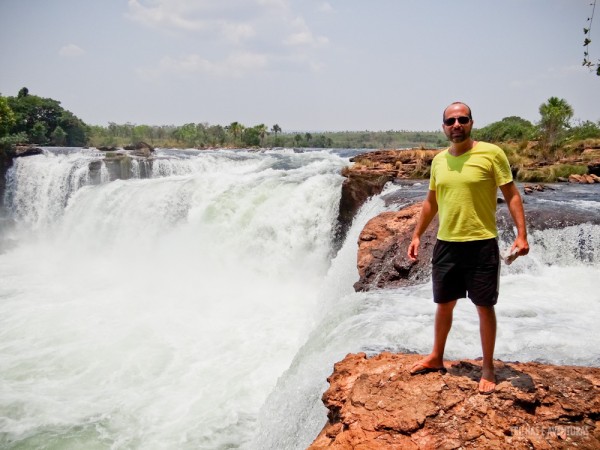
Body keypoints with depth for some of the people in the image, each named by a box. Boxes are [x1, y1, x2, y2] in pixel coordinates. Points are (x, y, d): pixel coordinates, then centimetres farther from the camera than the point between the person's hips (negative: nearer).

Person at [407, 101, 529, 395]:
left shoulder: (491, 153, -8)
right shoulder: (439, 160, 7)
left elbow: (512, 195, -6)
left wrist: (521, 234, -15)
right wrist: (417, 235, 14)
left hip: (481, 245, -4)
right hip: (445, 245, 4)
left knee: (484, 307, 6)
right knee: (444, 304, 16)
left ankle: (488, 368, 21)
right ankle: (436, 358, 34)